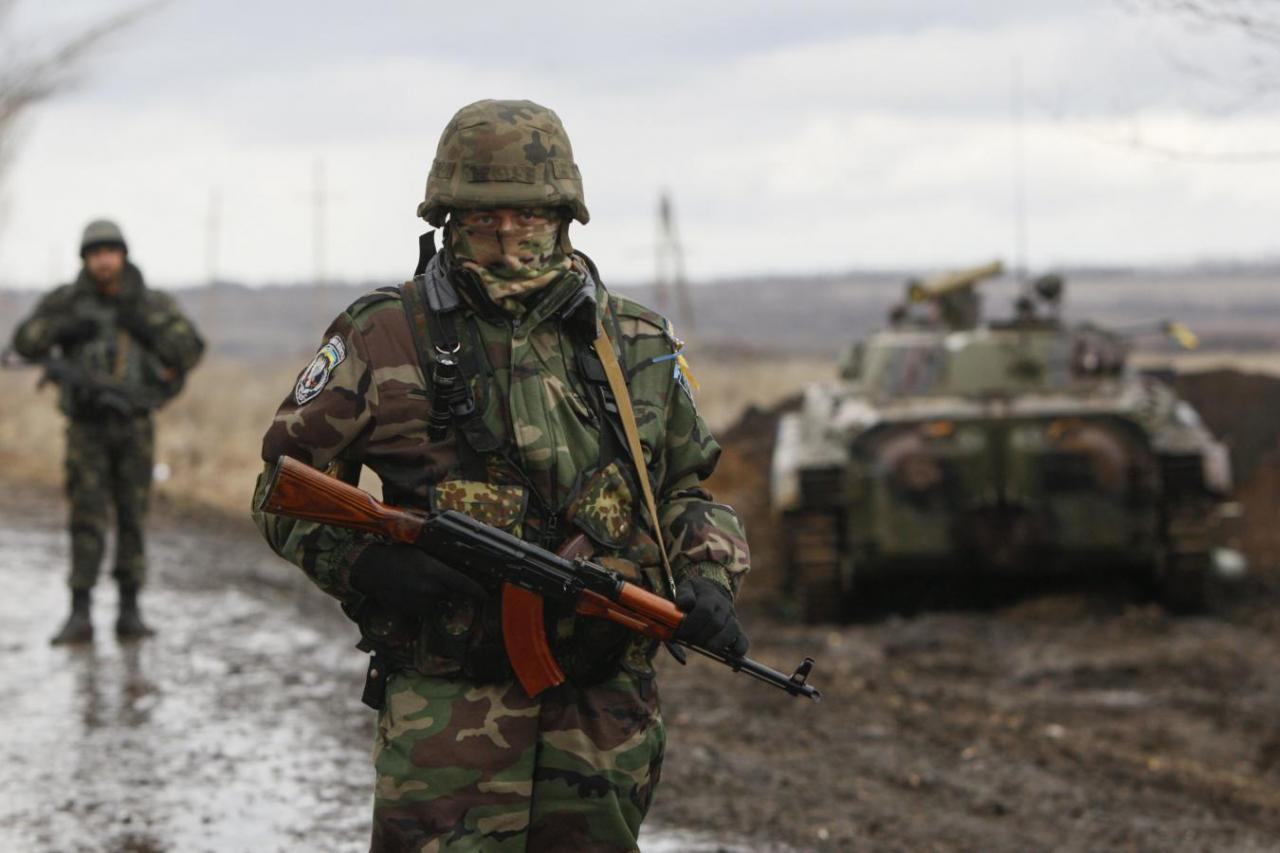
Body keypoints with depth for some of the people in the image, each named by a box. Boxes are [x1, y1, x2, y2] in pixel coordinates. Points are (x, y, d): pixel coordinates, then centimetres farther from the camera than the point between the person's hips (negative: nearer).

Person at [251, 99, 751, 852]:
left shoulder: (637, 344, 10)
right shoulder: (385, 339, 0)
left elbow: (686, 488, 20)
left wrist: (709, 580, 1)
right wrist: (364, 561, -14)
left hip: (605, 705, 3)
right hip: (448, 700, -3)